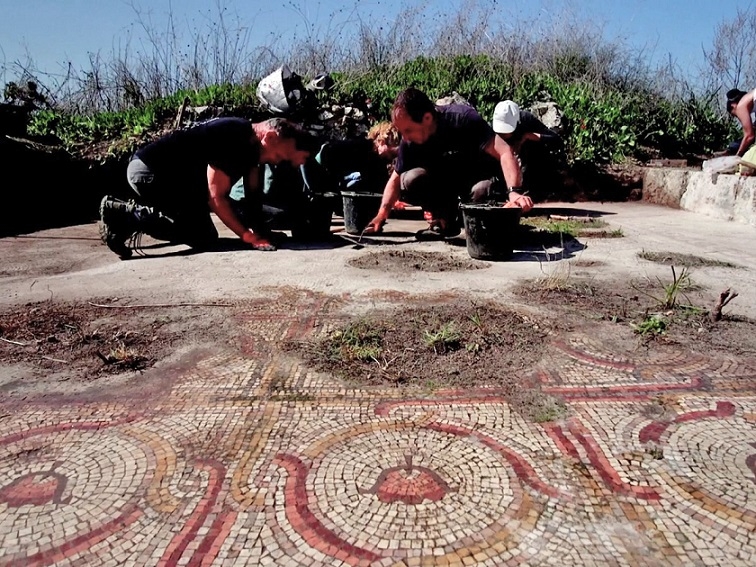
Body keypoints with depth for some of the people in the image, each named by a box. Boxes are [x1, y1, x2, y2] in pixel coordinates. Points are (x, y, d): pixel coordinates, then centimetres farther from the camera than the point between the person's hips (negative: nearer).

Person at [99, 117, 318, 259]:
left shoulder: (251, 143, 3)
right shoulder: (231, 139, -26)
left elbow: (252, 192, 2)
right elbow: (216, 197, -25)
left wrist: (259, 229, -9)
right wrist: (248, 235, -23)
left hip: (164, 173, 10)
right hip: (149, 170, -10)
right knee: (205, 238, -13)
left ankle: (135, 212, 14)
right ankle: (124, 214, -10)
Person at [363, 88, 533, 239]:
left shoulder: (463, 118, -29)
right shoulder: (410, 141, -14)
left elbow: (504, 152, -36)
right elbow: (396, 179, -3)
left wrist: (514, 192, -51)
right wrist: (381, 215, -16)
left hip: (481, 176, -4)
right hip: (448, 180, 4)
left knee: (482, 190, -39)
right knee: (410, 180, -24)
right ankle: (445, 221, -1)